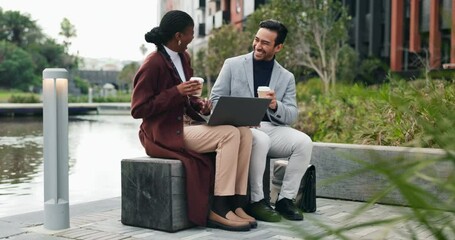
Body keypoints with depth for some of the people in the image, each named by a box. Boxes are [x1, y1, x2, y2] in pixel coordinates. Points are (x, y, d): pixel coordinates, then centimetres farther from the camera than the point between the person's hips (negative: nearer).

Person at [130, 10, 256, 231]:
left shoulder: (183, 57, 12)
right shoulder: (152, 65, -14)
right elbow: (138, 110, -16)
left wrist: (201, 105, -1)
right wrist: (177, 92, -22)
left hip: (188, 123, 8)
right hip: (166, 132, -8)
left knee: (244, 132, -11)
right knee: (229, 134, -26)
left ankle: (235, 203, -14)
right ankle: (218, 209, -21)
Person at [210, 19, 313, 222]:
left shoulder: (287, 77, 12)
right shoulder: (233, 65, 7)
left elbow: (292, 116, 6)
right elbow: (216, 98, 2)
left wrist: (276, 106, -17)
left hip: (272, 128, 3)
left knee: (304, 142, -24)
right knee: (260, 140, -37)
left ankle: (285, 199, -12)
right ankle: (256, 201, -21)